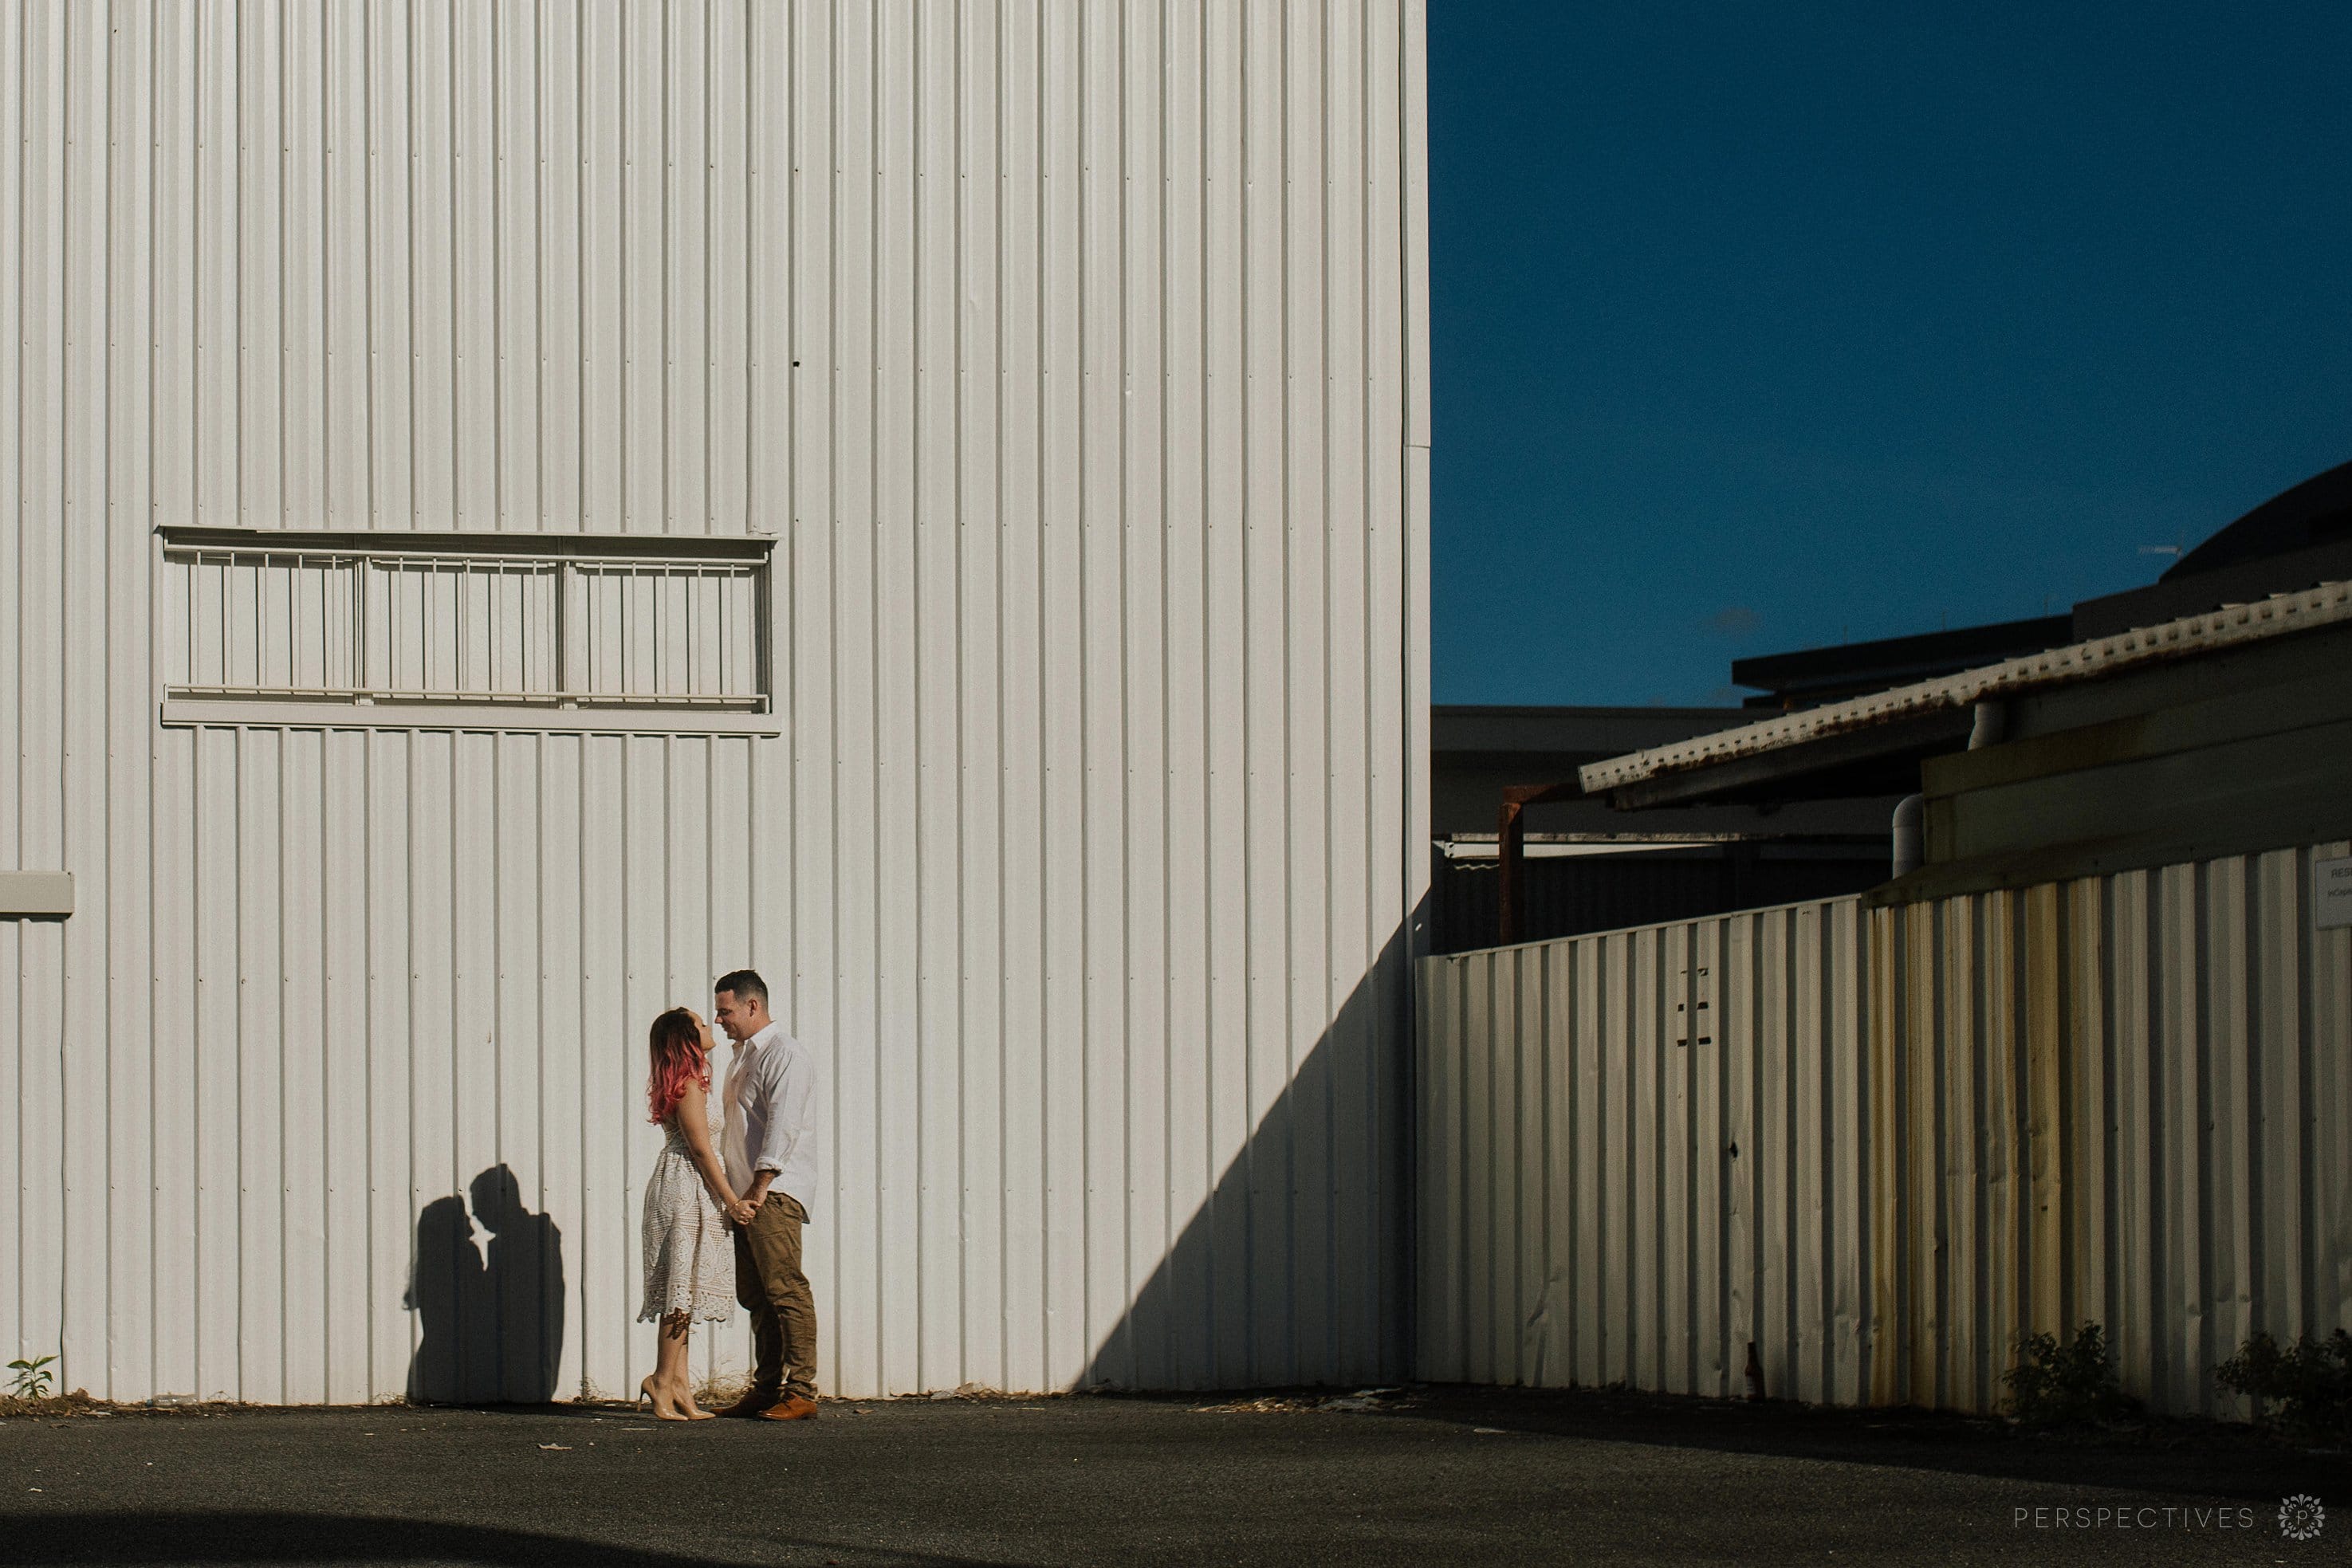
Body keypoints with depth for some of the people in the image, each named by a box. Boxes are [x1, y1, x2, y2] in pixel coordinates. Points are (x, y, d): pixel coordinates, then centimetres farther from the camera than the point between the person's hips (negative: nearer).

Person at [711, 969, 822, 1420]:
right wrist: (734, 1192, 14)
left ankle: (801, 1393, -13)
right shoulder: (742, 1056, 21)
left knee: (785, 1289, -12)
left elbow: (782, 1130, -16)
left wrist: (756, 1195, -19)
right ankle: (765, 1389, 10)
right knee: (755, 1295, 8)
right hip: (746, 1194, 9)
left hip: (776, 1191, -9)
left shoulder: (784, 1055, -9)